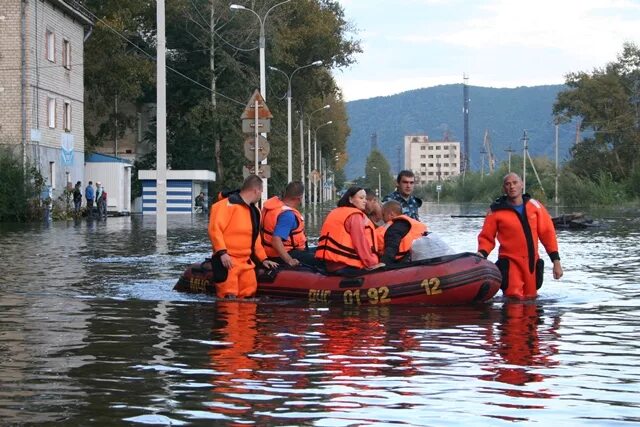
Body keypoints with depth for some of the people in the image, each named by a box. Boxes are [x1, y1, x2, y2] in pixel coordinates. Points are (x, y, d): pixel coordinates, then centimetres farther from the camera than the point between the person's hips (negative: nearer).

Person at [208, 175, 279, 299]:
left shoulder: (254, 211, 19)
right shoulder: (229, 204, -10)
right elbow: (215, 228, -17)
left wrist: (263, 259, 20)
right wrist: (222, 252, -23)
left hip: (246, 262, 9)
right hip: (228, 261, -9)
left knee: (249, 293, 6)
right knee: (229, 298, -14)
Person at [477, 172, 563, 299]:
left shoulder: (534, 205, 4)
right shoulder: (497, 211, -5)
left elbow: (547, 232, 6)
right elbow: (486, 237, 2)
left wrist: (556, 260, 2)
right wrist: (482, 253, -18)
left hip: (532, 262, 4)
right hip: (510, 262, -4)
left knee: (531, 298, 12)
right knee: (515, 299, -18)